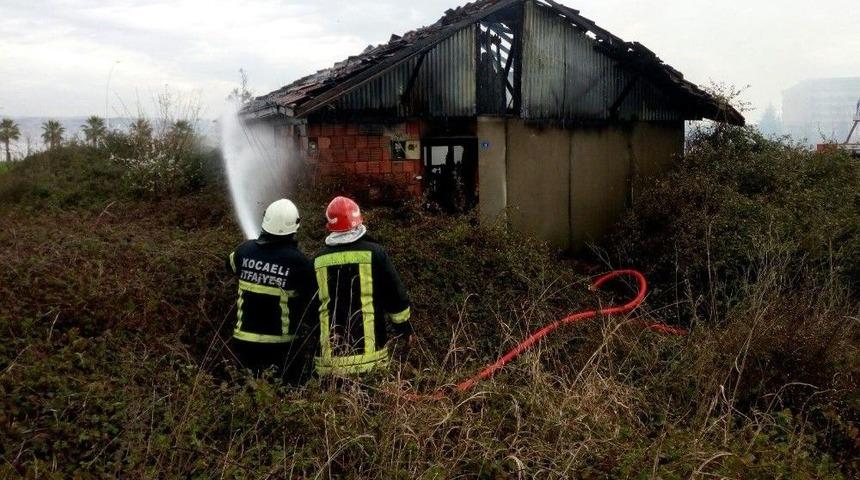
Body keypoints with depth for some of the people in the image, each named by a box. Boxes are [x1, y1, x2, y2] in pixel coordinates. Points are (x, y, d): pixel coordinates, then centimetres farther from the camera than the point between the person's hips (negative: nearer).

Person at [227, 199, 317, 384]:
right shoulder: (299, 261, -18)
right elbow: (312, 301, -11)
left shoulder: (245, 251, -6)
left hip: (245, 341, 4)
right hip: (284, 344, -3)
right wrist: (309, 327, 6)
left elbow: (232, 265, 19)